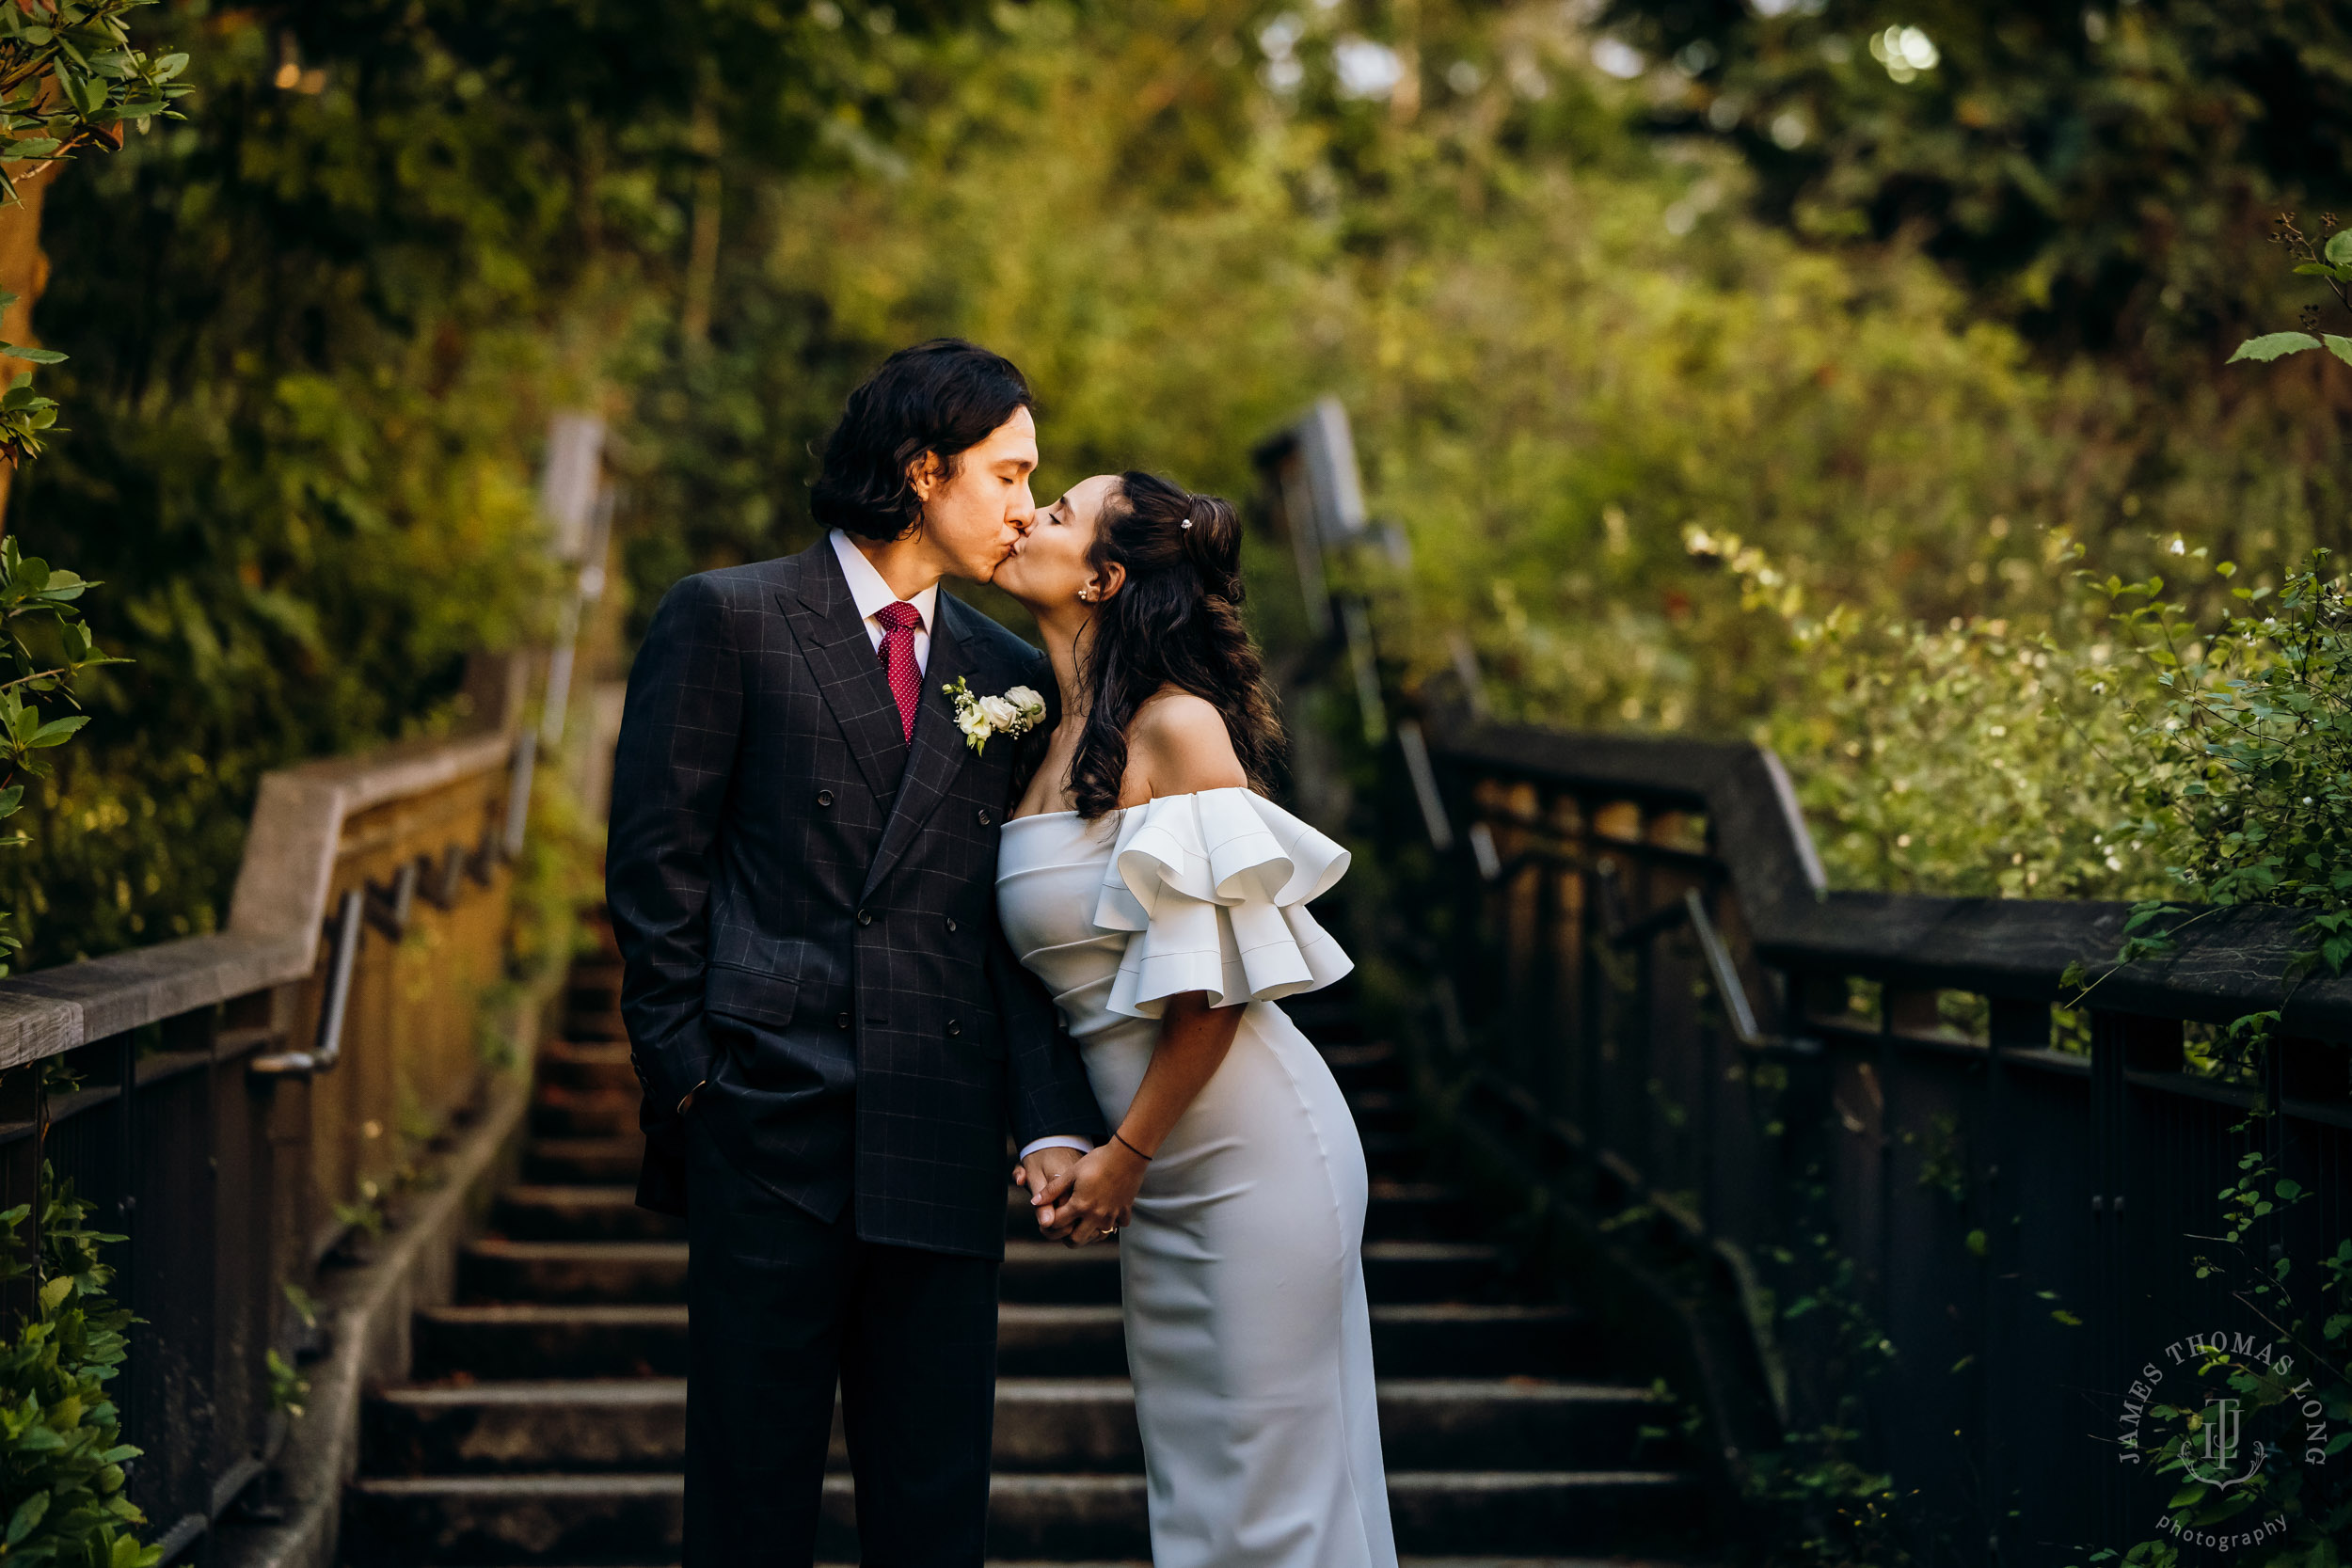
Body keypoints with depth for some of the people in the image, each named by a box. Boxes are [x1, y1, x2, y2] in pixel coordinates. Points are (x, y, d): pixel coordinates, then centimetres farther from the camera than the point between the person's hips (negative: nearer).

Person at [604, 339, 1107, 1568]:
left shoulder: (1009, 673, 15)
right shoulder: (726, 619, 2)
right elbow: (655, 864, 0)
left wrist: (1055, 1120, -1)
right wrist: (686, 1070, -6)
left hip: (943, 1146, 4)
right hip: (769, 1129, -4)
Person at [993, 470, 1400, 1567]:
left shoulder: (1178, 726, -14)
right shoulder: (1042, 736, 10)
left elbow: (1216, 982, -16)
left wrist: (1122, 1158, -9)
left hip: (1253, 1150, -8)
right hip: (1158, 1175, 8)